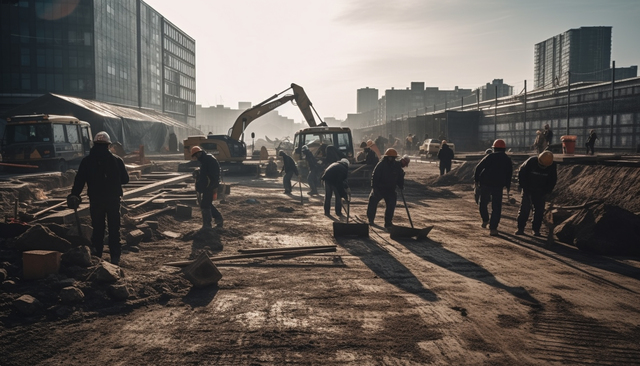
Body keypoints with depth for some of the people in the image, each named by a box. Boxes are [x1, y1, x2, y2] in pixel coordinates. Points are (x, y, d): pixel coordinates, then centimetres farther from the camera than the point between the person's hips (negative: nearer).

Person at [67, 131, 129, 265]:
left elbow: (79, 180, -3)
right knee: (114, 229, 7)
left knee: (97, 229, 12)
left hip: (95, 200, 1)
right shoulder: (116, 160, -5)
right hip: (113, 199, -1)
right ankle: (115, 258, 5)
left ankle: (96, 257, 14)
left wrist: (74, 196, 3)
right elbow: (125, 179, 4)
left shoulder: (87, 161, -2)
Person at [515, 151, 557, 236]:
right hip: (528, 190, -2)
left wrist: (546, 191, -6)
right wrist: (525, 188, -10)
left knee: (539, 210, -2)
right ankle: (520, 228, -2)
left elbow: (553, 181, 1)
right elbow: (521, 174, -9)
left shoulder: (552, 166, -13)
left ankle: (536, 229, 6)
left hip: (540, 192, 2)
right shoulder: (531, 161, -21)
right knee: (524, 208, -8)